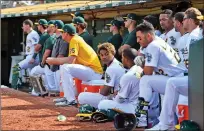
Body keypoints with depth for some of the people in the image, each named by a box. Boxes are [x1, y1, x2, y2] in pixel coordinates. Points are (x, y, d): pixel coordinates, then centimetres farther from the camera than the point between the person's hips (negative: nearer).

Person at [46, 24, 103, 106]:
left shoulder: (74, 40, -12)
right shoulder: (76, 39, 15)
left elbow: (70, 60, -23)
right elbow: (71, 60, 12)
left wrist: (54, 60, -12)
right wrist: (55, 61, 5)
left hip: (95, 72, -10)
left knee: (65, 68, -23)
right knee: (63, 66, 16)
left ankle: (71, 100, -22)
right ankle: (68, 96, 14)